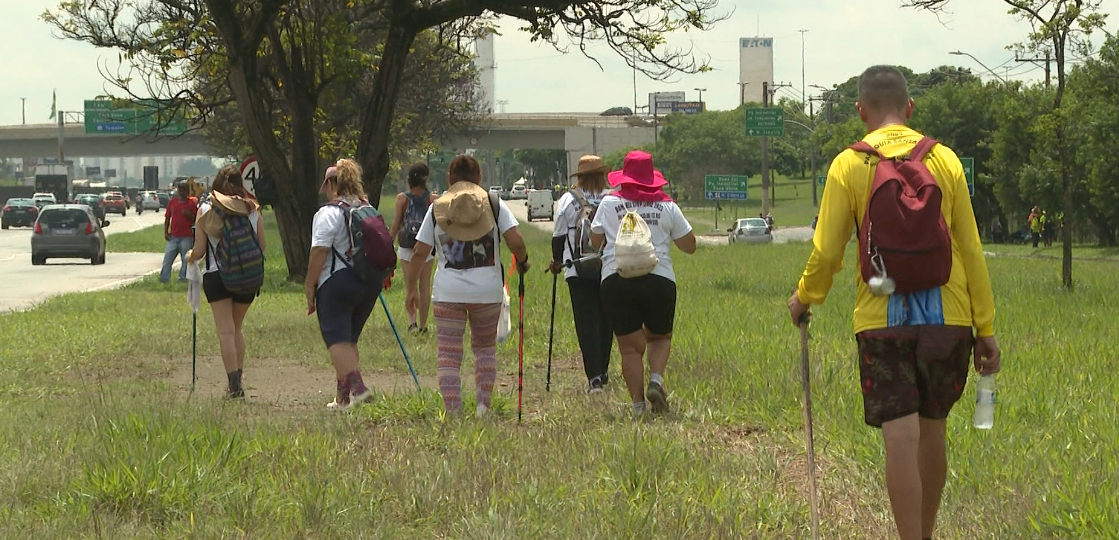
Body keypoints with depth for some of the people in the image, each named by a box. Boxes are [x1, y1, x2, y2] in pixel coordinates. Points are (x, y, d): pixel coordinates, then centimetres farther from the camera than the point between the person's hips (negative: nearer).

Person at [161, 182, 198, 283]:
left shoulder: (192, 203, 1)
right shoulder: (172, 202, 9)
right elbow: (167, 218, 12)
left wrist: (189, 214, -18)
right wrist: (166, 232, 4)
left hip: (186, 237, -2)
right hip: (173, 236, 2)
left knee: (186, 259, 2)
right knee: (167, 258, 0)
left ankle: (183, 278, 11)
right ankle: (164, 279, 4)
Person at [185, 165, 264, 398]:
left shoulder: (206, 210, -5)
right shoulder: (252, 209, 0)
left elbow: (199, 251, -3)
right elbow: (262, 246, 7)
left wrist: (190, 257, 20)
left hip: (216, 275, -2)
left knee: (226, 330, -2)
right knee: (237, 328, 19)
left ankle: (234, 383, -11)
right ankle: (238, 377, 16)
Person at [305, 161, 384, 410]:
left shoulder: (328, 213, -9)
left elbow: (319, 252, -14)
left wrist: (309, 285, -8)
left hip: (337, 282, -7)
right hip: (370, 283, 7)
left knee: (337, 340, -8)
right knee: (349, 339, 15)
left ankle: (356, 386, -27)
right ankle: (343, 395, 16)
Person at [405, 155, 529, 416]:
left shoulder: (437, 208, 4)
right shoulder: (494, 205, 2)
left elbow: (419, 252, 3)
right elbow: (515, 241, -7)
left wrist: (411, 288, 13)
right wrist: (522, 261, 14)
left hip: (447, 291, -1)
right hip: (487, 290, 1)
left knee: (449, 355, 1)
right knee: (485, 347, 19)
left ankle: (452, 412, -5)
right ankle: (483, 404, 9)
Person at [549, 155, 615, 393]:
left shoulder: (568, 200, -1)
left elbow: (559, 234, 5)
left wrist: (557, 260, 22)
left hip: (578, 270, -1)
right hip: (610, 269, 2)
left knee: (586, 323, -2)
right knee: (605, 320, 14)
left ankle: (594, 376, -12)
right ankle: (603, 372, 23)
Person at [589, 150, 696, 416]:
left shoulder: (609, 203, 7)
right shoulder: (667, 207, 8)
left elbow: (594, 240, 15)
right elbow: (689, 246, 13)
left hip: (616, 281, 0)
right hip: (659, 279, 0)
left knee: (630, 347, 7)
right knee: (659, 337, 20)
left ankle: (638, 403, -3)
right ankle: (656, 379, -6)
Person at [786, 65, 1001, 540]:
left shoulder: (849, 166, -3)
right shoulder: (945, 160, 3)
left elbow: (827, 251, -3)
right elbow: (970, 250, 3)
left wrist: (804, 298, 17)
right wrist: (986, 329, 7)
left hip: (883, 322, -3)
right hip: (947, 318, 3)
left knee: (901, 438, -4)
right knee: (932, 432, 17)